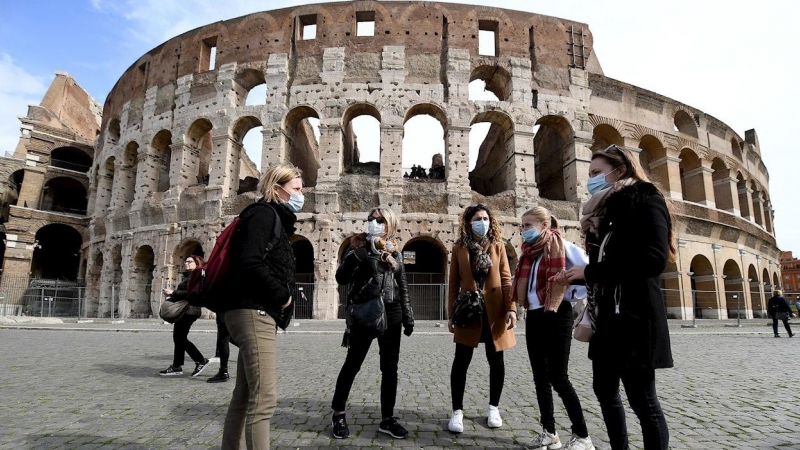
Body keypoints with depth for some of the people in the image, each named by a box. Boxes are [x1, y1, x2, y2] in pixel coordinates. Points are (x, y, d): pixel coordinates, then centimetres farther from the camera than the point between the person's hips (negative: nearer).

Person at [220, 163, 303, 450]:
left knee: (245, 394, 14)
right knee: (265, 396, -12)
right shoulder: (264, 213, -7)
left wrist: (282, 296, 1)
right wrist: (282, 295, -12)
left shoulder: (277, 219, 21)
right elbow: (249, 263, -21)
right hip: (252, 312, -10)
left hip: (258, 313, 10)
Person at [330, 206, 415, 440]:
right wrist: (355, 255, -22)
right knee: (352, 364, 5)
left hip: (391, 314, 4)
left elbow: (403, 288, 14)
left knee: (390, 367, 7)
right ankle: (339, 414, 22)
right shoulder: (359, 247, 0)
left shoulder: (395, 252, 10)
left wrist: (408, 317, 10)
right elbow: (341, 278, -8)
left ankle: (387, 419, 19)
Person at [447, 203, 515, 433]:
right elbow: (453, 283, 4)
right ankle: (457, 411, 13)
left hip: (494, 310, 1)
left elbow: (506, 278, 2)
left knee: (496, 361, 10)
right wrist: (451, 314, 1)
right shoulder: (459, 248, 3)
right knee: (461, 361, 1)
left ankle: (493, 407, 28)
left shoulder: (498, 245, 4)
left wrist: (510, 308, -8)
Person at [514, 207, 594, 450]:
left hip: (556, 316, -8)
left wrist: (574, 293, -10)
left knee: (558, 378, -4)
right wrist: (517, 307, 10)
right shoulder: (529, 251, 12)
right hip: (534, 317, 8)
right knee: (540, 377, 11)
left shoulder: (561, 246, -11)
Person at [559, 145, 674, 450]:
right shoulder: (606, 210, 19)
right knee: (604, 390, 14)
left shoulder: (644, 200, -5)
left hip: (634, 315, -9)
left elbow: (654, 258, -20)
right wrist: (576, 277, 5)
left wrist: (590, 271, -17)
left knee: (641, 398, -1)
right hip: (607, 315, 9)